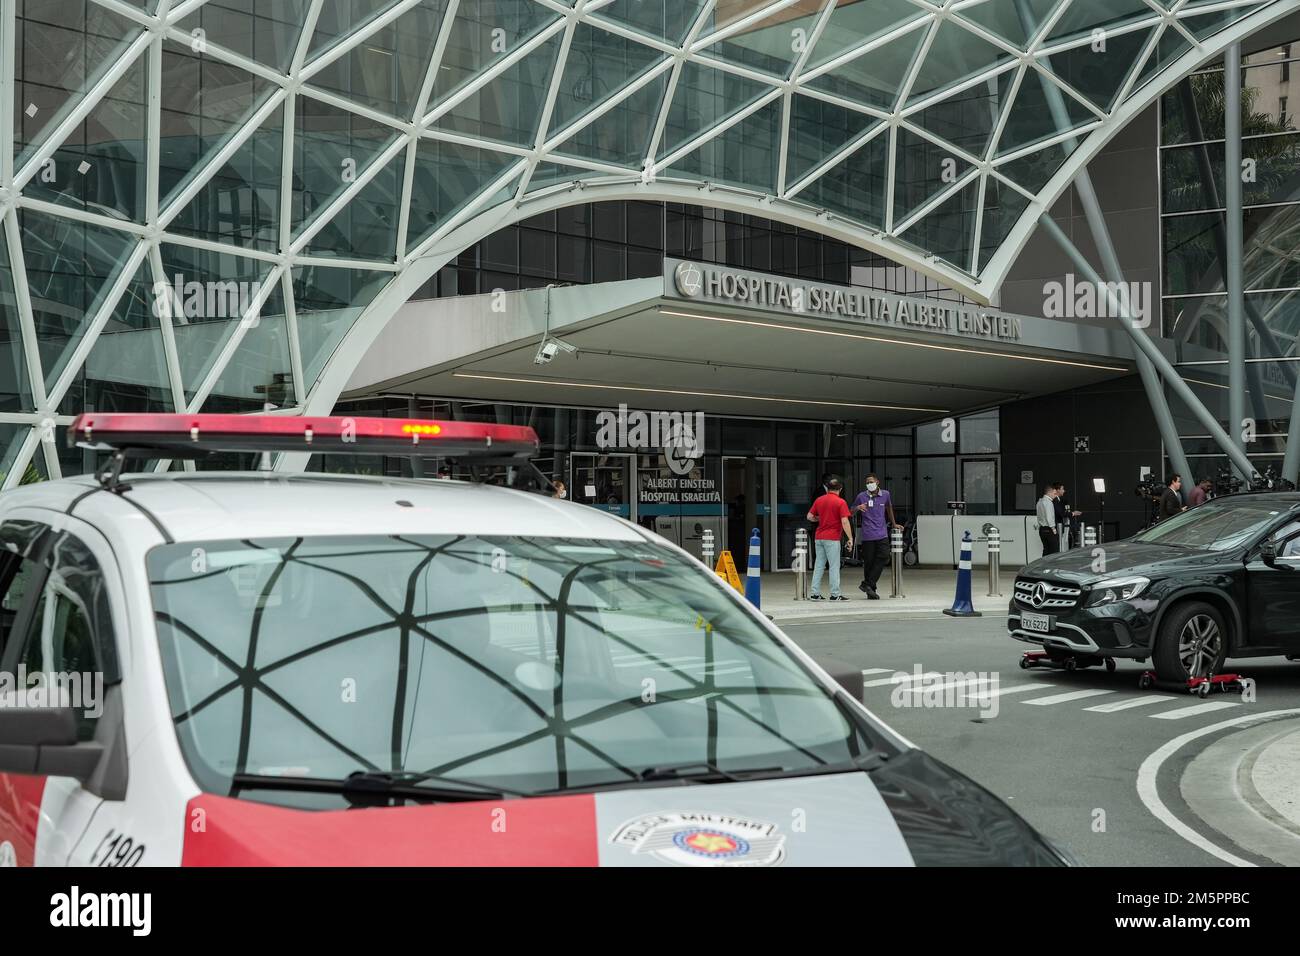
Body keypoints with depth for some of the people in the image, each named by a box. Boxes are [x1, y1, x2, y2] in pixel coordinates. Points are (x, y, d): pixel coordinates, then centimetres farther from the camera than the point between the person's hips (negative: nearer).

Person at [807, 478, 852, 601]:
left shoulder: (819, 500, 8)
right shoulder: (840, 502, -8)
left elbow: (809, 516, 10)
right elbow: (844, 522, -15)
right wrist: (850, 538, -9)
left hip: (818, 537, 6)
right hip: (832, 538, -6)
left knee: (819, 566, 10)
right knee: (834, 566, 0)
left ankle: (815, 593, 9)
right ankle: (835, 594, 0)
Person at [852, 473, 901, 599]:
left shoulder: (885, 495, 7)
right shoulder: (861, 497, 1)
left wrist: (893, 524, 33)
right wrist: (858, 508, -14)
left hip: (882, 533, 2)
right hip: (867, 535, -2)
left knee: (884, 556, -14)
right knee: (868, 562, -1)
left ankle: (867, 584, -10)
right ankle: (871, 590, 7)